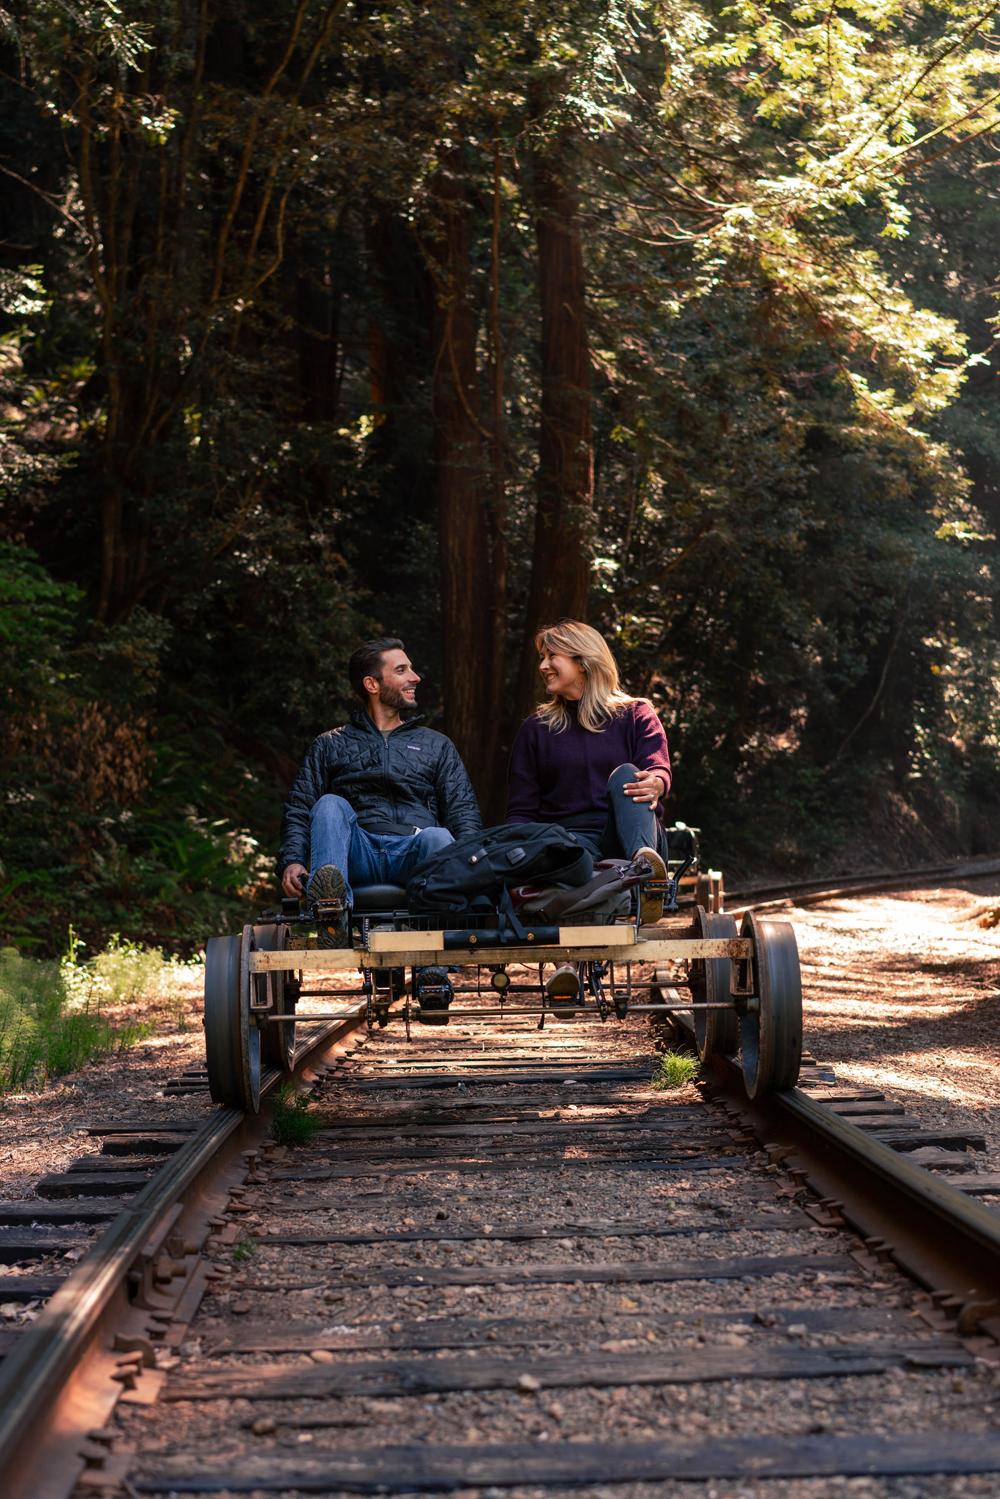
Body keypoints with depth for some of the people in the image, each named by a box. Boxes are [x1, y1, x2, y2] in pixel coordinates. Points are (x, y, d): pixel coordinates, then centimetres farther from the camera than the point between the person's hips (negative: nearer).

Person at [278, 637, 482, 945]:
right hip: (359, 855, 0)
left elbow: (463, 813, 16)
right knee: (330, 805, -28)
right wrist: (292, 861, -6)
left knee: (437, 838, -34)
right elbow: (298, 811, 15)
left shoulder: (436, 746, 28)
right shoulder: (330, 746, 25)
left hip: (413, 851, 0)